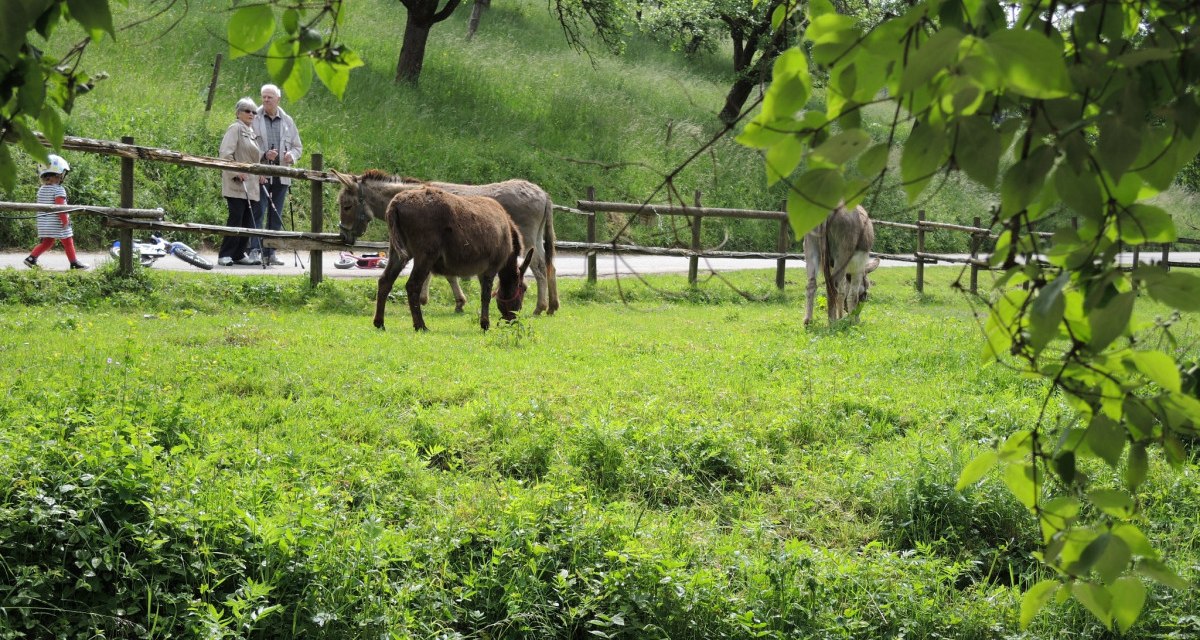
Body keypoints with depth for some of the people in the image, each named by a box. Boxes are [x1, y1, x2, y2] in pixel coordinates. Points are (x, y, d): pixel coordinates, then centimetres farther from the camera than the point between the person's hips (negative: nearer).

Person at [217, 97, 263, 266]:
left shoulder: (253, 133, 21)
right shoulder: (235, 129, -5)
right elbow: (225, 153, -14)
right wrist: (236, 172, -19)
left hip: (251, 185, 8)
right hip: (236, 184, -8)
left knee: (247, 221, 6)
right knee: (236, 218, -11)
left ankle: (240, 254, 11)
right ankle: (225, 255, -8)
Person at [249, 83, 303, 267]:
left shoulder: (287, 121, 13)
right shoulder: (254, 119, 1)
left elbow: (297, 146, 20)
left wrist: (292, 155, -2)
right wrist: (263, 154, -16)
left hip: (281, 175, 4)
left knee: (276, 215, 6)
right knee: (258, 213, -10)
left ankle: (270, 253, 11)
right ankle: (254, 250, -10)